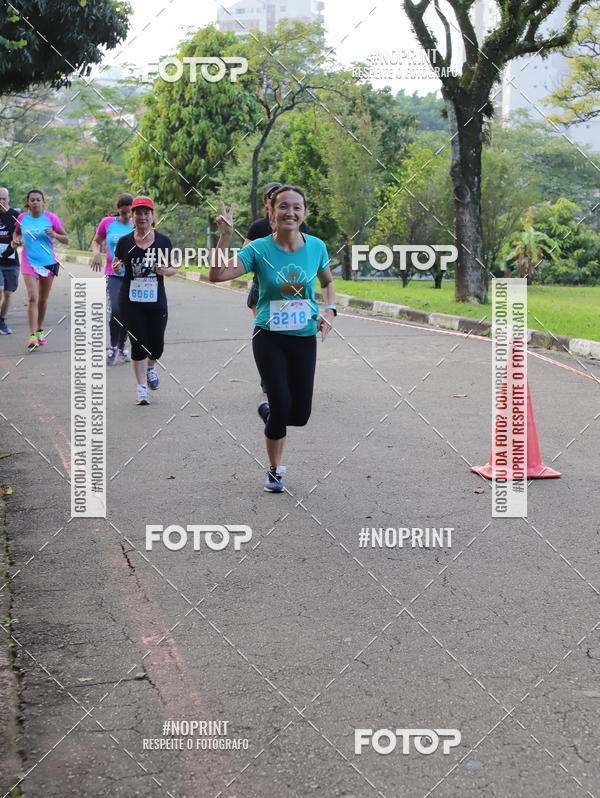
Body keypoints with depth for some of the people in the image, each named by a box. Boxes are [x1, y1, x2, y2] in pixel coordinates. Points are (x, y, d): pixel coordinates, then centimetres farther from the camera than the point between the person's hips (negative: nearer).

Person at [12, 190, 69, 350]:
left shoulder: (51, 218, -5)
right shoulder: (22, 218, 0)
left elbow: (66, 239, -1)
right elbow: (16, 232, 21)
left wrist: (54, 235, -21)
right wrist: (16, 240, -1)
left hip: (48, 262, 1)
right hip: (29, 262, -1)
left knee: (43, 299, 13)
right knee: (32, 298, -14)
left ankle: (40, 330, 32)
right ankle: (32, 336, -16)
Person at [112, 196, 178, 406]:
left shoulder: (163, 241, 2)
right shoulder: (125, 241, 1)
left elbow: (174, 268, 7)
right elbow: (116, 267, 11)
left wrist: (165, 270, -14)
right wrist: (117, 268, -12)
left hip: (156, 301, 1)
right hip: (131, 302, -1)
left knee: (156, 345, 6)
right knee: (138, 344, -2)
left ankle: (150, 367, 41)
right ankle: (142, 388, 8)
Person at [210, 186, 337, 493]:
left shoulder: (316, 247, -3)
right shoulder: (259, 249, -11)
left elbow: (328, 282, 15)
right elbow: (217, 274, -20)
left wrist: (330, 311, -1)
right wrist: (225, 236, -28)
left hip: (305, 339, 3)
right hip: (269, 338, -3)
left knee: (300, 415, 3)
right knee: (282, 407, -7)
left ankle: (269, 410, 40)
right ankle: (274, 471, 18)